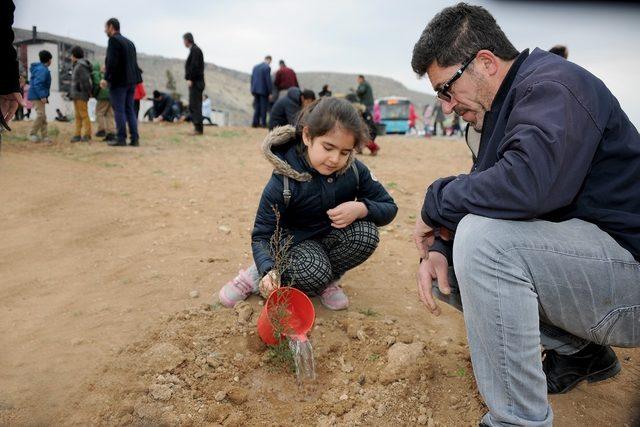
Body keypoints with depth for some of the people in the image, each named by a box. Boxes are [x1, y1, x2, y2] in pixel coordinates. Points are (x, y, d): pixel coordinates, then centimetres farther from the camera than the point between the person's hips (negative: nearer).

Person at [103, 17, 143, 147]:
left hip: (118, 81, -8)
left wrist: (106, 78, -13)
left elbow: (112, 61, -18)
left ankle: (121, 138, -1)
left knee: (119, 110, -2)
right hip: (131, 80, 8)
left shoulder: (113, 40, -8)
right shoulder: (129, 42, 16)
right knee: (130, 109, 9)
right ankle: (134, 138, 7)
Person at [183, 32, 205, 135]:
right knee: (193, 106, 12)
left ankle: (199, 129, -8)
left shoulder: (195, 50, -11)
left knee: (195, 105, -9)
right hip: (195, 82, 10)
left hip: (195, 83, -10)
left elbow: (194, 66, -19)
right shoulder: (194, 49, 18)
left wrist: (190, 79, -19)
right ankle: (197, 127, 15)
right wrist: (189, 78, 13)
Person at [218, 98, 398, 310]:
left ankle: (327, 280, -4)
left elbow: (389, 208, -7)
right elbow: (261, 237, -22)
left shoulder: (354, 170, -16)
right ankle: (259, 276, -7)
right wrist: (268, 271, -43)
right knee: (314, 274, -36)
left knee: (366, 233, -27)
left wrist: (360, 208, -30)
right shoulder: (283, 183, -26)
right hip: (297, 242, -4)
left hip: (332, 239, 4)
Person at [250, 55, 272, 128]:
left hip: (255, 90, 6)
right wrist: (270, 93, -9)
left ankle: (255, 122, 7)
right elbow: (268, 80, -13)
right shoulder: (267, 67, -10)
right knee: (264, 107, 1)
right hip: (263, 90, -6)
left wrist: (253, 90, 18)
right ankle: (263, 123, 3)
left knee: (257, 107, 11)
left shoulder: (255, 67, 10)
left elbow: (252, 79, 12)